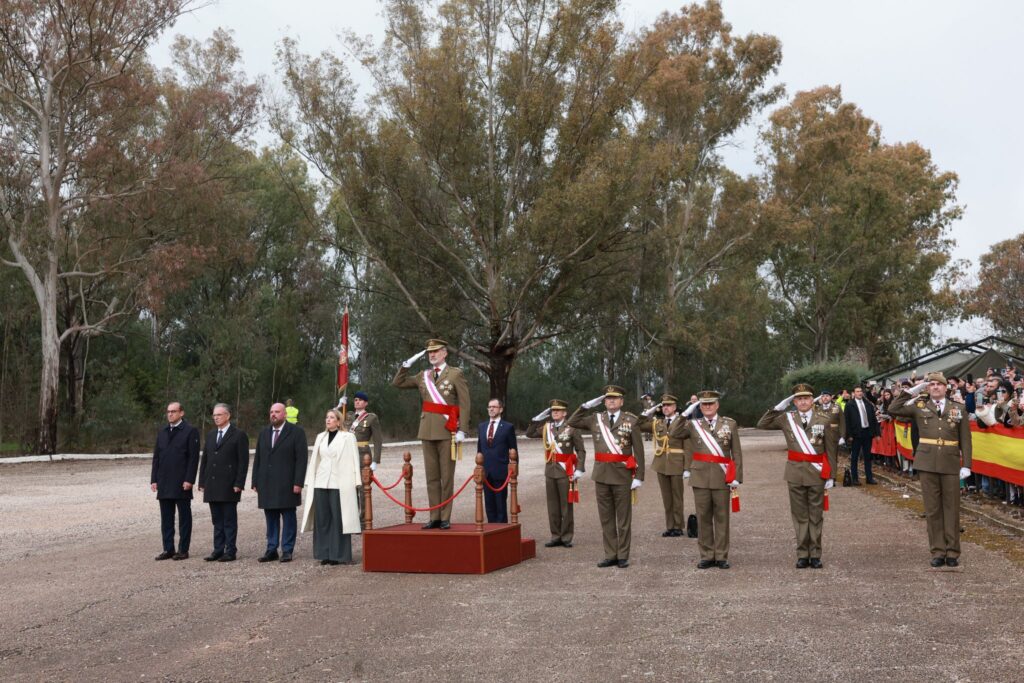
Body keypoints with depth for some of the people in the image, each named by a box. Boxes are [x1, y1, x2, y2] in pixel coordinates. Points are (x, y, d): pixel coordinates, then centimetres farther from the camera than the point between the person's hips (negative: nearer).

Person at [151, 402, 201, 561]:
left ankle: (183, 550, 6)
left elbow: (193, 457, -9)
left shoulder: (190, 431, -3)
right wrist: (154, 479, 6)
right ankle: (168, 549, 14)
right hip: (164, 484, 6)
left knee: (184, 517, 1)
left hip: (182, 483, -6)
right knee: (166, 518, 8)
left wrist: (189, 480, -15)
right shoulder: (162, 432, 15)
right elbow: (156, 457, 14)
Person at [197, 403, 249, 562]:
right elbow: (204, 459, 16)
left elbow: (243, 462, -8)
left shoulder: (239, 435, -4)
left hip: (229, 486, -6)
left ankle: (231, 551, 4)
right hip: (212, 486, 6)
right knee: (217, 520, 10)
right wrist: (202, 482, 10)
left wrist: (238, 484, -13)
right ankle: (218, 550, 14)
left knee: (229, 520, -1)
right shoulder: (210, 435, 15)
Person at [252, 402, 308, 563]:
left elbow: (301, 459, -7)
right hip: (267, 484, 5)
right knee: (271, 518, 8)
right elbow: (257, 459, 15)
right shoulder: (264, 433, 15)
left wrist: (298, 483, -14)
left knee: (288, 518, 0)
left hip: (287, 485, -5)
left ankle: (287, 551, 5)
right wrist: (255, 482, 8)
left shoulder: (296, 432, -2)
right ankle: (271, 550, 12)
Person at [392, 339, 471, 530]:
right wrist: (407, 364, 5)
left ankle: (445, 518, 4)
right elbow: (397, 383, 16)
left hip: (447, 432, -5)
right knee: (431, 476, 6)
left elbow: (464, 404, -7)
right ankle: (435, 517, 10)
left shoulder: (456, 374, -2)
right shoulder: (423, 376, 13)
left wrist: (462, 430, -14)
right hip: (428, 431, 5)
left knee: (447, 477, -1)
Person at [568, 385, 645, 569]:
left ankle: (622, 556, 13)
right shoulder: (596, 419, 7)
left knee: (623, 518, 5)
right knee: (606, 518, 8)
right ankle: (610, 555, 16)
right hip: (602, 474, 4)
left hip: (622, 475, -3)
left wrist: (639, 477, -10)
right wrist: (586, 406, 3)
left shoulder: (631, 420, -3)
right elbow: (572, 422, 13)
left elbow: (638, 451, -5)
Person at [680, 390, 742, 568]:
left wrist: (737, 477, -2)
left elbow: (737, 453, 3)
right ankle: (707, 556, 12)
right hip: (700, 477, 1)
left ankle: (721, 557, 11)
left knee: (722, 517, 4)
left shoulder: (730, 424, 4)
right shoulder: (692, 425, 6)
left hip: (722, 478, -1)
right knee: (703, 518, 4)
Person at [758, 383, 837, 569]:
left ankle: (815, 555, 13)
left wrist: (830, 477, 0)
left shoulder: (823, 421, 2)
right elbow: (761, 425, -1)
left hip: (817, 473, 0)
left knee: (816, 515, 6)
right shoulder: (786, 418, 3)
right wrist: (779, 407, -6)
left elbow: (830, 451, 3)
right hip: (795, 473, 0)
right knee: (800, 515, 6)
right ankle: (802, 554, 12)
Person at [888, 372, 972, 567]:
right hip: (927, 464, 0)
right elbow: (893, 409, -3)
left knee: (951, 508, 4)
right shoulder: (919, 407, 6)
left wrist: (966, 464, -1)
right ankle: (938, 551, 11)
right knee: (932, 509, 4)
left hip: (951, 464, 0)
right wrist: (912, 391, -1)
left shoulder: (959, 408, 6)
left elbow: (965, 439, 5)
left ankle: (952, 551, 12)